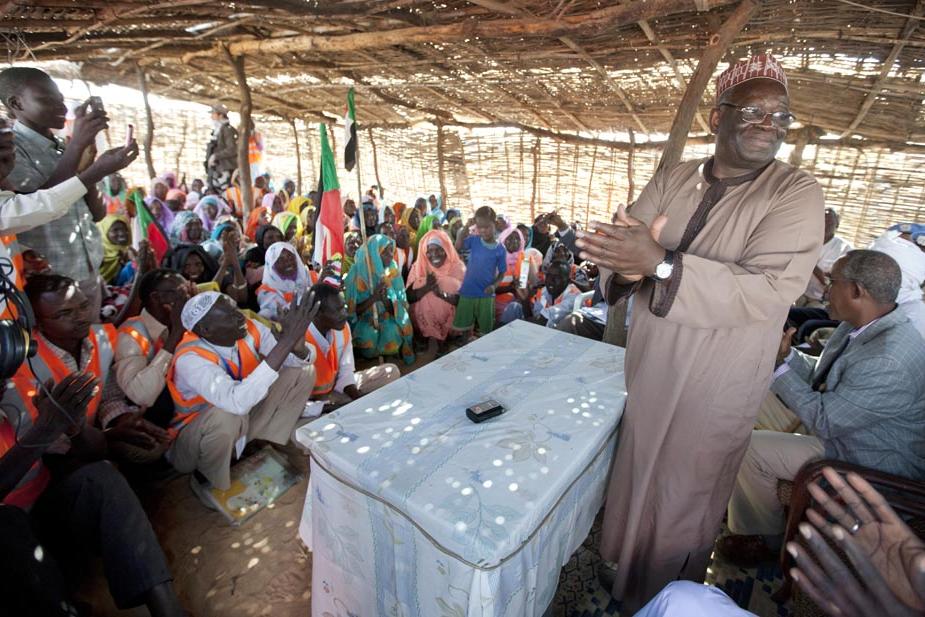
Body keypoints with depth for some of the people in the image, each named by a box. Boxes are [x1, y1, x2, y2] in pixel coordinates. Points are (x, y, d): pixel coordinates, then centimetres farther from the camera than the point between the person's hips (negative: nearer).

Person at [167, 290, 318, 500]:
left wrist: (298, 346, -43)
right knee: (227, 414, -39)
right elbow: (238, 402, -48)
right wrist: (286, 341, -51)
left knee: (304, 371, -11)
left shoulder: (250, 329, -17)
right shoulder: (189, 358, -32)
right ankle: (206, 480, -7)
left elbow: (302, 360, -16)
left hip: (246, 420, 5)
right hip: (197, 437, -4)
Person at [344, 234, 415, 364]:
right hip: (363, 321, -2)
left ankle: (389, 357, 0)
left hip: (387, 319, 2)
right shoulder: (357, 274, -17)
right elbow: (352, 311, -14)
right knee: (368, 335, -32)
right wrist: (373, 298, -29)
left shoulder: (392, 271, -7)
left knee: (392, 332, -29)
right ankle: (371, 360, -3)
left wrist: (385, 299, -28)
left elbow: (397, 309, -6)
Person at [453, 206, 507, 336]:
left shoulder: (500, 250, -4)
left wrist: (494, 285, -16)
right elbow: (458, 246, -19)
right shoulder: (474, 240, -2)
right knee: (463, 327, 11)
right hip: (468, 292, 1)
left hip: (486, 294, -1)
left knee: (486, 329, 10)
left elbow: (502, 272, 1)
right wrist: (466, 227, -23)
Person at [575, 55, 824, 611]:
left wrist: (660, 263, -35)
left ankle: (666, 599, 46)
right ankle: (627, 564, 52)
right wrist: (628, 266, -30)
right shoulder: (671, 180, 1)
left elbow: (769, 290, -25)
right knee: (639, 476, 22)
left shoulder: (797, 193, -12)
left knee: (682, 500, 16)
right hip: (649, 369, 4)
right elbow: (620, 252, -4)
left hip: (716, 385, -3)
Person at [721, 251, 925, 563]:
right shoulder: (861, 326, -3)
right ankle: (749, 526, 23)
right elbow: (820, 376, 7)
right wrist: (786, 354, -10)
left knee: (751, 447, -13)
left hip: (871, 467, -9)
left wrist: (779, 364, -23)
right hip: (845, 433, 9)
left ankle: (770, 540, 16)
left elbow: (823, 421, -27)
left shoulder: (890, 362, -33)